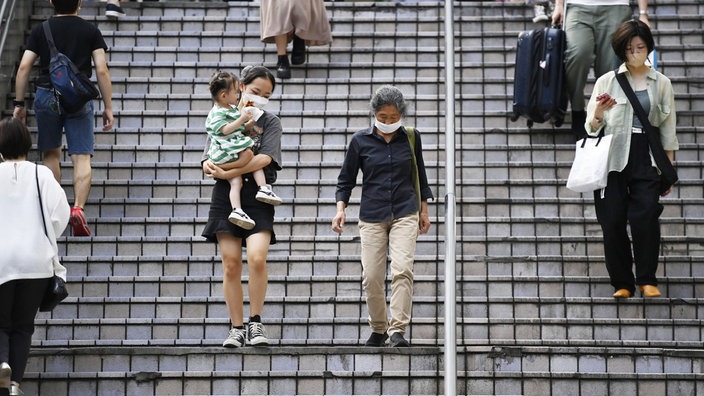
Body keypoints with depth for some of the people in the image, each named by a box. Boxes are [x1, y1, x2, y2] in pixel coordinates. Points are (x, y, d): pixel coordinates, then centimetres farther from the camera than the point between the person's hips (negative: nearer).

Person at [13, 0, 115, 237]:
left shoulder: (40, 30, 6)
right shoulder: (90, 31, 3)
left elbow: (24, 67, 1)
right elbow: (102, 70, -3)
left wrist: (19, 104, 6)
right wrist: (108, 107, 2)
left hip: (46, 95, 2)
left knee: (51, 154, 15)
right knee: (81, 157, -2)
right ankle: (78, 207, -20)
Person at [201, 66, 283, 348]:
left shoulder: (270, 122, 8)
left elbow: (264, 159, -9)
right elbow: (208, 161, 10)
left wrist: (226, 171, -17)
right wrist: (209, 166, -15)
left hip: (257, 197, -2)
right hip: (226, 196, 2)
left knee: (257, 258, -19)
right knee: (231, 264, 0)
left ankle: (255, 323, -4)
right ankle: (237, 328, 9)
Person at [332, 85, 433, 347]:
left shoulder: (411, 137, 4)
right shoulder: (361, 140, 1)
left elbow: (419, 175, 16)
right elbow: (346, 179, 8)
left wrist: (423, 210, 16)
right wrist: (340, 208, -5)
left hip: (405, 213, 0)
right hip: (372, 216, 0)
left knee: (402, 269, -17)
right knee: (371, 277, -2)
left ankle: (398, 330, -15)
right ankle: (378, 329, 19)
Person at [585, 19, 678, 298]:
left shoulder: (661, 83, 9)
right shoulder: (607, 81, 6)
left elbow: (668, 130, 11)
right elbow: (591, 127, 4)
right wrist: (599, 114, -18)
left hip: (646, 160, 0)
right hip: (613, 160, 0)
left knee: (645, 219, -13)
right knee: (613, 222, -3)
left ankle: (647, 279, 2)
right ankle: (622, 283, 9)